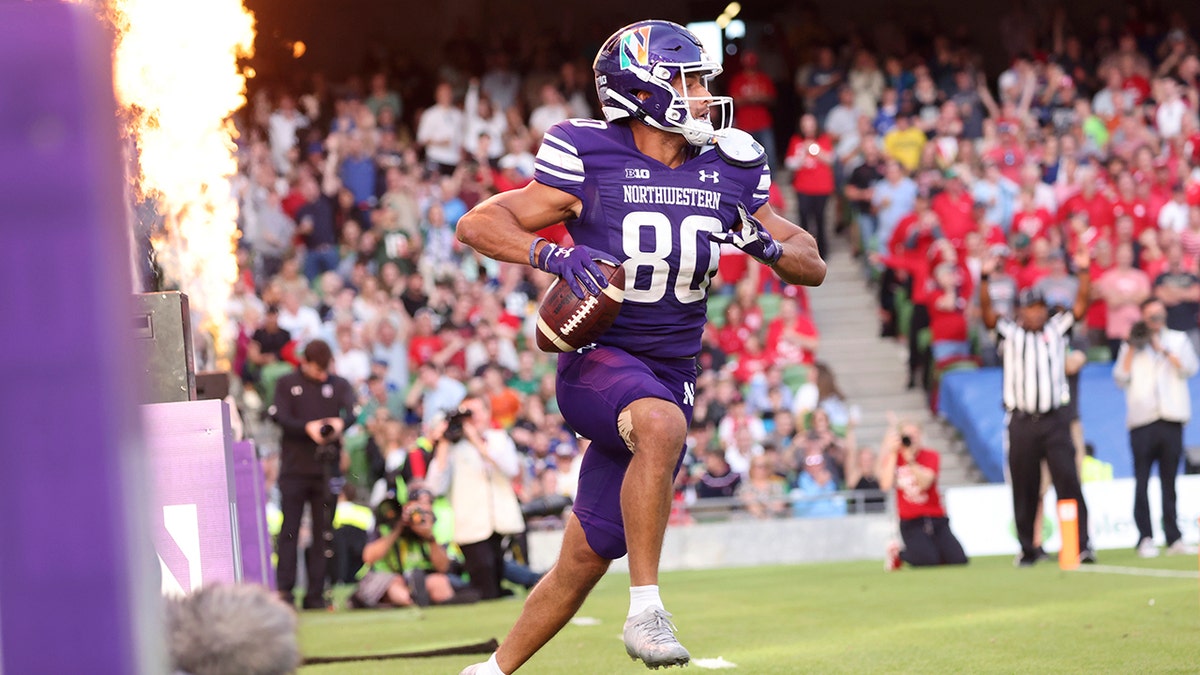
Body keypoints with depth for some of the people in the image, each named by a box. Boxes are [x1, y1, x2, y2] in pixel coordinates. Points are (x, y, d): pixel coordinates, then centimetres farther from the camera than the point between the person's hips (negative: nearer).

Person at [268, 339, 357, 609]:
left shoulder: (339, 385, 10)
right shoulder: (287, 384, 7)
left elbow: (352, 411, -6)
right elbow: (279, 416, -7)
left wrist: (341, 422, -30)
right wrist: (307, 428, -24)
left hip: (327, 468, 2)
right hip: (294, 468, -2)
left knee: (323, 533, 2)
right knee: (289, 531, -4)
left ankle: (316, 594, 4)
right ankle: (284, 589, -5)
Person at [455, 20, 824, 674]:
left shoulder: (727, 173, 5)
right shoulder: (591, 165, -8)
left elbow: (812, 265, 11)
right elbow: (476, 224, -8)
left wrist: (766, 246, -12)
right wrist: (552, 254, -25)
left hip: (670, 373, 5)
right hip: (596, 360, -5)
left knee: (583, 562, 5)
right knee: (661, 423, -39)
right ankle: (645, 610, -33)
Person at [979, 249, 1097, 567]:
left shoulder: (1056, 329, 11)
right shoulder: (1010, 334, 8)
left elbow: (1081, 305, 1)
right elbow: (987, 312, -6)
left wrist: (1083, 272, -12)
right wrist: (984, 278, -20)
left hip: (1055, 419, 0)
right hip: (1021, 420, 0)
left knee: (1068, 482, -8)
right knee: (1024, 489, 4)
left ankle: (1081, 545, -12)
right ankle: (1028, 549, 11)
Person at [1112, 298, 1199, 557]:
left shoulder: (1178, 340, 16)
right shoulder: (1130, 346, 15)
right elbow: (1121, 379, 4)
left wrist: (1164, 349, -6)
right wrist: (1132, 348, -1)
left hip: (1171, 419, 0)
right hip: (1142, 420, 0)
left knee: (1169, 482, 1)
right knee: (1141, 482, -5)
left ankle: (1173, 538, 2)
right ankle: (1145, 538, -5)